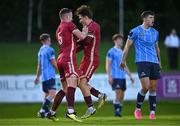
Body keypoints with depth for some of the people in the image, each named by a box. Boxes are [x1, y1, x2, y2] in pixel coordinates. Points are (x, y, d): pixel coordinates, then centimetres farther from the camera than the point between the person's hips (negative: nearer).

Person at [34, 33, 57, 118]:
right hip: (50, 76, -9)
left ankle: (46, 112, 11)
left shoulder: (41, 50, 16)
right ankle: (42, 110, -26)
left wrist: (37, 77, 32)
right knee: (52, 93, -16)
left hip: (44, 76, 9)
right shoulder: (49, 50, -8)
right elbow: (54, 63, -9)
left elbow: (39, 65, 24)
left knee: (47, 94, 14)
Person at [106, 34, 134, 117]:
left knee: (122, 95, 5)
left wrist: (130, 76, 21)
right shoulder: (111, 52, -3)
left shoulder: (122, 52, 18)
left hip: (122, 77, 7)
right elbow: (107, 65, -7)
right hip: (115, 77, -7)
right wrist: (109, 76, -16)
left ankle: (119, 111, 11)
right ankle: (116, 111, -11)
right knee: (118, 93, -15)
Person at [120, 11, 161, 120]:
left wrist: (159, 61, 26)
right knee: (145, 87, -16)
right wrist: (123, 60, 1)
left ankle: (152, 112, 8)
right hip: (142, 61, -5)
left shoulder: (155, 32, 15)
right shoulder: (136, 31, -1)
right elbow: (127, 46, 3)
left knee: (153, 88, 4)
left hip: (154, 62, 5)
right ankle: (138, 109, 2)